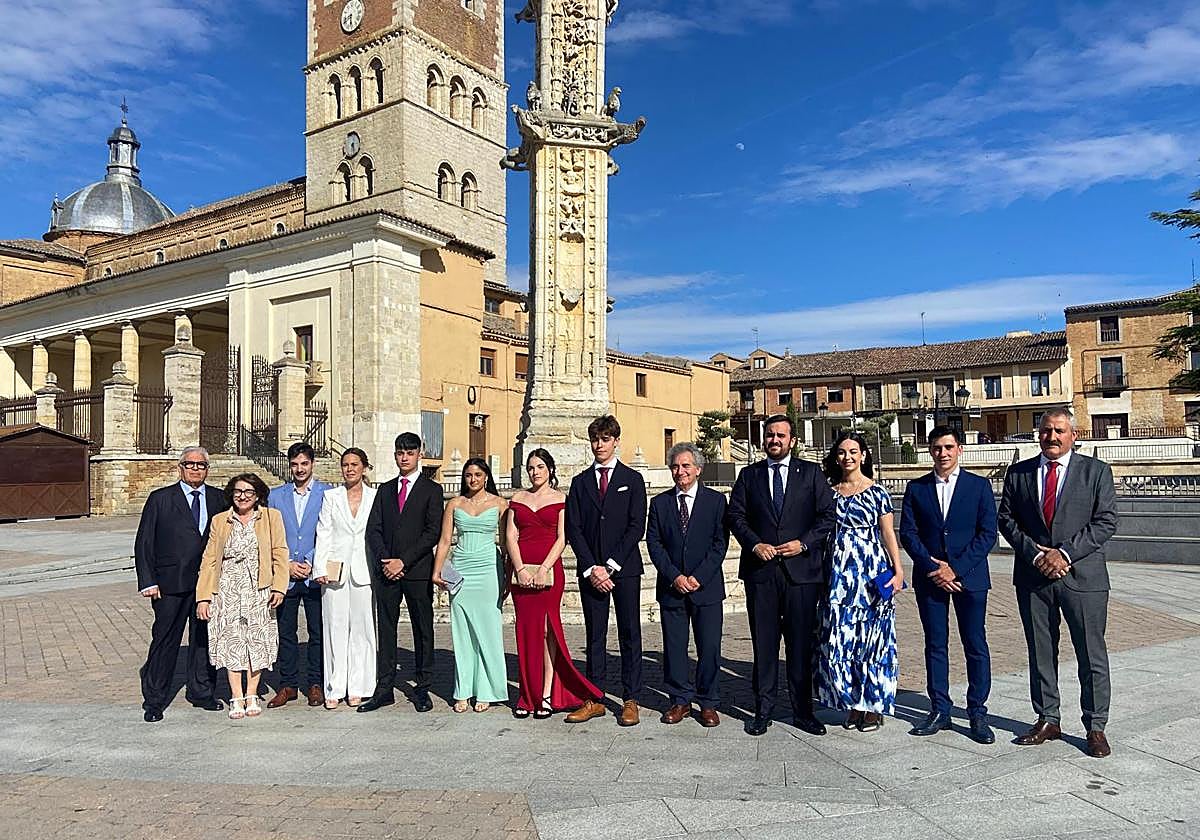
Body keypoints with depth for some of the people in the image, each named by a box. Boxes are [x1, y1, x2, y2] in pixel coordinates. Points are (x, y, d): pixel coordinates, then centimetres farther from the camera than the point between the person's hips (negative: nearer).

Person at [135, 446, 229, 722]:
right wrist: (147, 581, -7)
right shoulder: (160, 499, 1)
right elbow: (143, 543, 0)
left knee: (204, 638, 12)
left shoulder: (219, 499, 7)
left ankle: (201, 691, 27)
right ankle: (154, 700, 17)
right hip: (171, 583, -3)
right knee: (165, 640, 3)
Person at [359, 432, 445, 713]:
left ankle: (422, 689, 12)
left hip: (418, 571, -3)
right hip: (386, 571, 4)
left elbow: (433, 532, -7)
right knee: (385, 629, 6)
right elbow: (373, 529, 9)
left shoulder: (432, 489, 2)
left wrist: (403, 561, -11)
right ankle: (384, 689, 14)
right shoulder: (385, 489, 15)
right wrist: (384, 561, -6)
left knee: (423, 629, 3)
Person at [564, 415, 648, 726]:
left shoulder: (632, 479, 5)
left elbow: (636, 526, -3)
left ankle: (631, 700, 10)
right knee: (594, 636, 7)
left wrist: (612, 565, -10)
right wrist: (592, 568, -6)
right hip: (590, 570, 2)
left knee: (630, 635, 2)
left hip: (625, 569, -2)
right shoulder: (580, 482, 11)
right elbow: (573, 529, 5)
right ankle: (593, 700, 14)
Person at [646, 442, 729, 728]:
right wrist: (674, 576, -9)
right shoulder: (660, 503, 8)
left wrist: (698, 577, -11)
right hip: (671, 587, 2)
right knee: (673, 647, 7)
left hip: (707, 586, -2)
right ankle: (680, 700, 20)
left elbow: (720, 543, -3)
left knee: (709, 647, 2)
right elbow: (653, 543, 3)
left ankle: (708, 703, 16)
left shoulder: (716, 500, 3)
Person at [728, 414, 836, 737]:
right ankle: (763, 709, 16)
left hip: (801, 568, -1)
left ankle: (803, 710, 18)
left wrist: (803, 543, -9)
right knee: (763, 643, 6)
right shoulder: (749, 475, 11)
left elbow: (828, 514, 2)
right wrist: (754, 544, -9)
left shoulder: (811, 473, 7)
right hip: (760, 569, 1)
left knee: (802, 643, 5)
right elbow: (736, 515, 5)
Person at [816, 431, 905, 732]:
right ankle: (852, 703, 18)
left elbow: (888, 534, 0)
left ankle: (873, 705, 15)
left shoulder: (876, 492, 0)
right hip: (839, 573, 3)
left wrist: (898, 570, -8)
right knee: (840, 637, 4)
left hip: (872, 570, -3)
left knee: (871, 636, 3)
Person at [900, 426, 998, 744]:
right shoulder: (916, 488, 6)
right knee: (935, 646, 8)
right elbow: (908, 533, 2)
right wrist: (933, 568, -9)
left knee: (976, 646, 2)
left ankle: (977, 713, 14)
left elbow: (988, 533, -4)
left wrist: (956, 569, -11)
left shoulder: (979, 485, 2)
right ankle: (939, 711, 17)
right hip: (929, 577, 2)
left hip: (969, 576, -1)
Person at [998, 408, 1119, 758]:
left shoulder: (1096, 471, 1)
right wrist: (1036, 554, -9)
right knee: (1040, 654, 11)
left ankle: (1095, 727, 18)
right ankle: (1048, 720, 24)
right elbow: (1007, 520, 4)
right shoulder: (1018, 473, 7)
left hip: (1083, 575, -2)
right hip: (1033, 576, 2)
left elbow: (1106, 521, -5)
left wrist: (1065, 552, -14)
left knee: (1092, 656, 5)